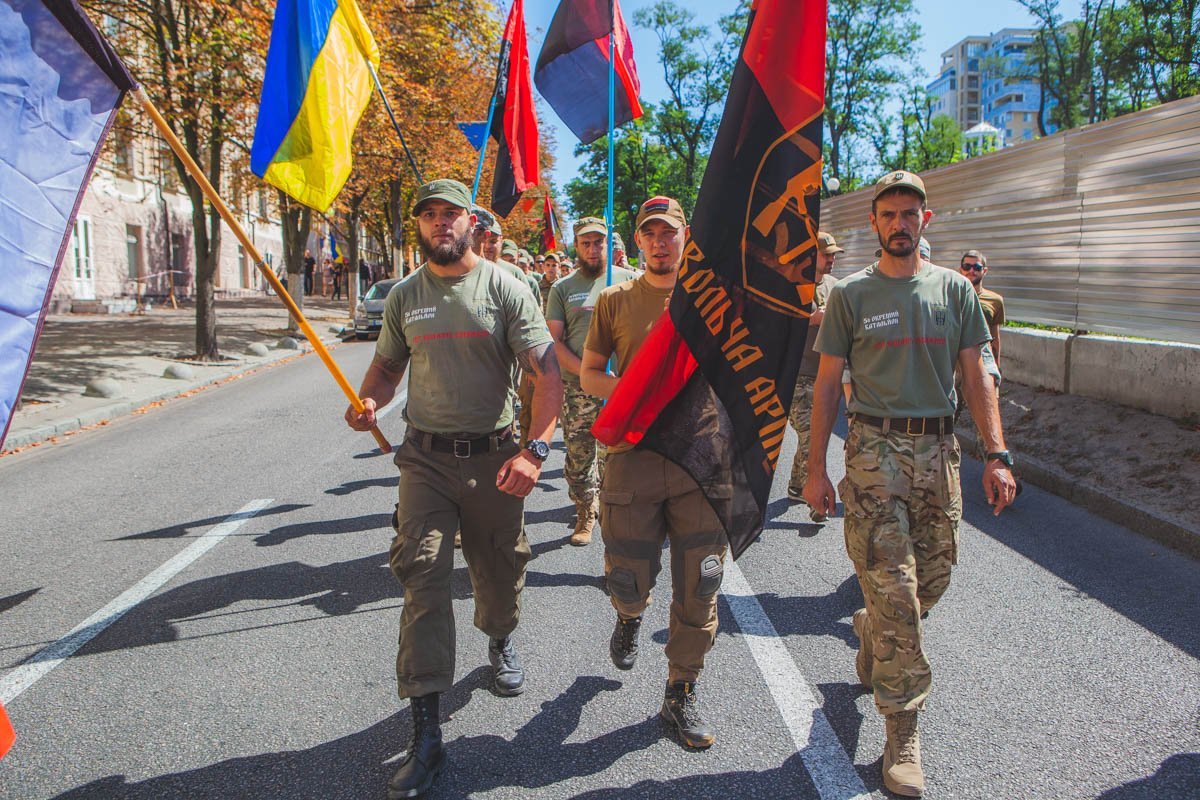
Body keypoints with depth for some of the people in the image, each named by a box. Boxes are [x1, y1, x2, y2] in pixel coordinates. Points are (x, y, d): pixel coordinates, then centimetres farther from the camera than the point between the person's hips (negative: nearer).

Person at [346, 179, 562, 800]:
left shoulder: (504, 288, -3)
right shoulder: (404, 296, 7)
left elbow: (547, 373, -8)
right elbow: (388, 364, 19)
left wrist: (535, 450, -20)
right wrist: (368, 402, -5)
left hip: (492, 456, -1)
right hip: (425, 457, 1)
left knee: (499, 572, 13)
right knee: (422, 575, -8)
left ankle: (500, 640, 49)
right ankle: (426, 732, -3)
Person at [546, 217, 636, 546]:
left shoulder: (629, 280, 7)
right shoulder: (562, 288, 9)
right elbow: (555, 340, 4)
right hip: (575, 387, 1)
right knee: (578, 457, 5)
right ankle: (585, 516, 23)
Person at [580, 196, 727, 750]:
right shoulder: (615, 300, 5)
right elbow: (588, 374, 8)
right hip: (633, 457, 0)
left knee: (697, 591, 5)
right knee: (629, 582, 6)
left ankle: (681, 695, 24)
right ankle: (630, 617, 44)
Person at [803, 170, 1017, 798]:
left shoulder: (954, 289, 9)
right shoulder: (850, 294, 2)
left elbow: (975, 374, 9)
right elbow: (827, 382, 3)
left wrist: (997, 454, -1)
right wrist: (816, 468, -3)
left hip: (938, 450, 3)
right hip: (875, 447, -3)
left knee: (931, 580, 11)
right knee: (893, 590, -6)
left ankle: (869, 634, 43)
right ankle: (903, 728, 5)